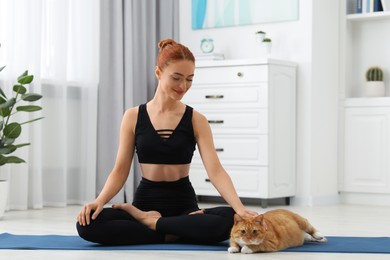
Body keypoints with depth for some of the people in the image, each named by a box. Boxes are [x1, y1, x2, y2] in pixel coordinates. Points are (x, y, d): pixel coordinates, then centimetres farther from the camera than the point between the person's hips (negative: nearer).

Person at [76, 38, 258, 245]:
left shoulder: (196, 121, -1)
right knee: (88, 224, -29)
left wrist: (239, 208, -27)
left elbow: (215, 171, -10)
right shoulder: (133, 117, 1)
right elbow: (120, 171, 1)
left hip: (184, 207, 0)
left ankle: (150, 222, -13)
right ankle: (173, 234, -16)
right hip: (145, 202, 0)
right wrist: (99, 201, -18)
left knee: (230, 220, -33)